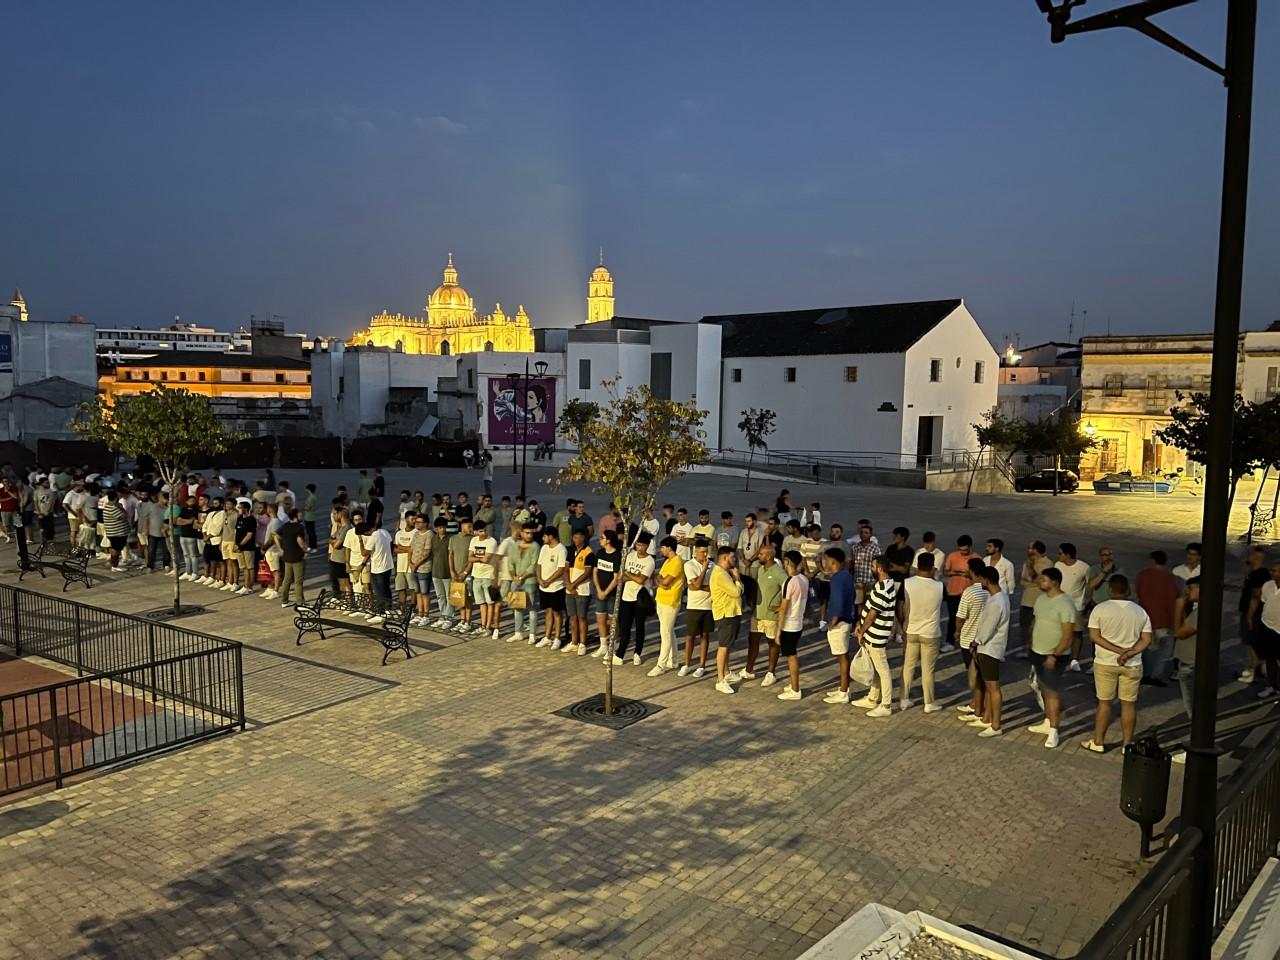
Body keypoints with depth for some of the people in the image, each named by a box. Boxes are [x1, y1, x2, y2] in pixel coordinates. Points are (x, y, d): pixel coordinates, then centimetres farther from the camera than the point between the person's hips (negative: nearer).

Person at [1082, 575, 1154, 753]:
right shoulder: (1140, 611, 0)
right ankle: (1128, 744, 17)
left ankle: (1098, 742, 16)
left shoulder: (1100, 609, -9)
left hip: (1105, 663, -2)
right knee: (1129, 704, 10)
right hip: (1132, 665, 2)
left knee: (1104, 703, 8)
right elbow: (1146, 639, -5)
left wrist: (1119, 650, -14)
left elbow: (1095, 636, -13)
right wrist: (1129, 653, -14)